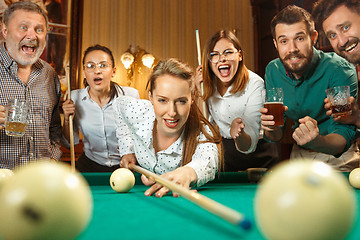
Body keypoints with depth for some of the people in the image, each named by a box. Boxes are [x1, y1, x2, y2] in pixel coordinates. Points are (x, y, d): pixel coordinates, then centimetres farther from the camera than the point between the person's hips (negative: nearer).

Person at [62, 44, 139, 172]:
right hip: (90, 165, 1)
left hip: (124, 167, -1)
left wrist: (131, 154, -9)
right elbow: (70, 143, 8)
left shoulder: (131, 95, -5)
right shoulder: (74, 97, 1)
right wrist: (67, 119, -7)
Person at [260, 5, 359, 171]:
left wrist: (316, 141, -44)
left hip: (339, 157, -3)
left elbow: (344, 136, -22)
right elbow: (276, 136, 0)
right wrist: (271, 129, -24)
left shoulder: (339, 70, -19)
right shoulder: (272, 71, -5)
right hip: (300, 154, 4)